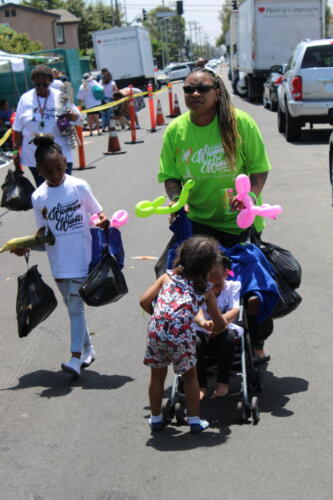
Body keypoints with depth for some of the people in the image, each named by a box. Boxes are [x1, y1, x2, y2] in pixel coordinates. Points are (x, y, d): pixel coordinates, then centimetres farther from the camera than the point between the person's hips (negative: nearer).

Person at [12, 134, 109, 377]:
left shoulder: (79, 186, -7)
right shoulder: (39, 197, -1)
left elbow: (97, 212, 3)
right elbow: (43, 231, 6)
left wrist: (103, 220, -19)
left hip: (81, 258, -3)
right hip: (59, 263, 3)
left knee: (76, 305, -7)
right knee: (73, 306, 14)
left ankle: (76, 358, -5)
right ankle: (87, 349, 30)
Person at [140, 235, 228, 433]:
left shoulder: (167, 276, 17)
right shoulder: (206, 290, 14)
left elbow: (144, 301, 9)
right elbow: (220, 324, 21)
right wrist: (215, 327, 44)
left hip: (156, 330, 2)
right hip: (182, 333, -2)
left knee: (157, 374, 21)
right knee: (190, 375, 20)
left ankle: (156, 418, 32)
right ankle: (194, 420, 24)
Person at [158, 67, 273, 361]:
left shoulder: (240, 123, -10)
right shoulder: (175, 130, -2)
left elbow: (259, 167, -7)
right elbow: (170, 175, 2)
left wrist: (251, 194, -24)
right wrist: (177, 201, -17)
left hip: (240, 219, -1)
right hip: (197, 220, 1)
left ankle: (257, 341, 34)